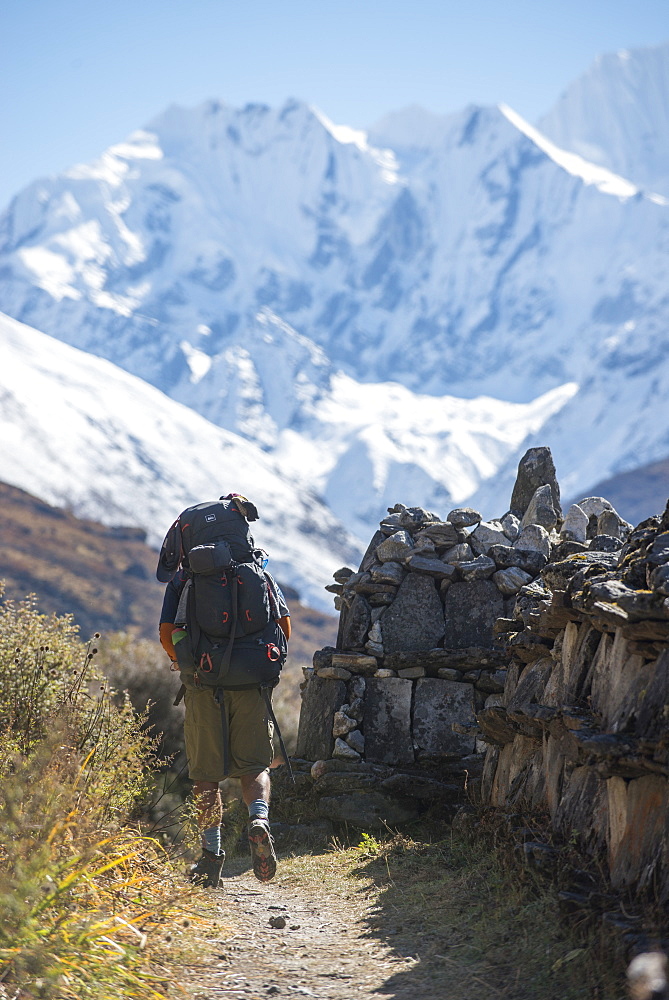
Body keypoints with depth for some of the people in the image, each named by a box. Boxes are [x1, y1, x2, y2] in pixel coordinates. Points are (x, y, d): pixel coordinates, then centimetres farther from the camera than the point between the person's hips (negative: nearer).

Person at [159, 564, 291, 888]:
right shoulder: (259, 573, 10)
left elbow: (167, 634, 0)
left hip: (204, 683, -1)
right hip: (251, 685, 1)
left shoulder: (183, 578, 7)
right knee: (254, 764, 8)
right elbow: (284, 627, 3)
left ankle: (211, 854, 8)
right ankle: (259, 819, -20)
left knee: (206, 772, 7)